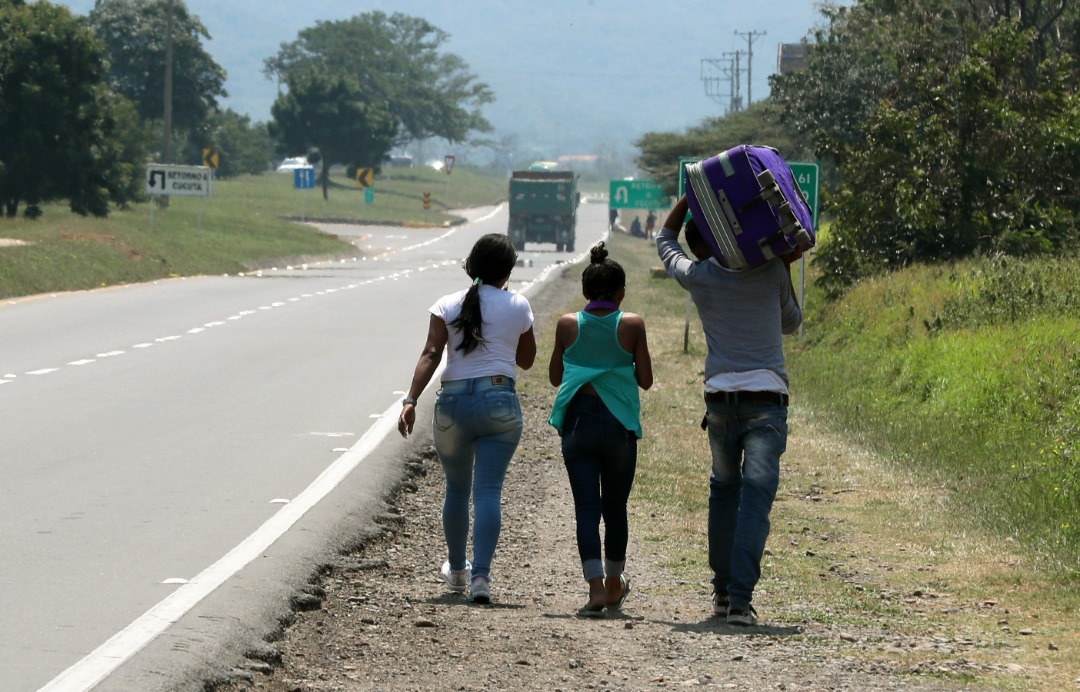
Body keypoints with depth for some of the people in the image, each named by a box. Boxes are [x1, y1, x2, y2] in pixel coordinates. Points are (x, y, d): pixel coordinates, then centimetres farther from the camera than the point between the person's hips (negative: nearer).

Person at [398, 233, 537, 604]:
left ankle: (457, 569, 33)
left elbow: (431, 354, -9)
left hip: (453, 403, 1)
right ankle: (480, 575, -19)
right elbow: (526, 360, 16)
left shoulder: (448, 306, 3)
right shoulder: (518, 306, 4)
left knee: (457, 488, 18)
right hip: (499, 401, -1)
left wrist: (411, 400, -15)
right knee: (488, 491, -6)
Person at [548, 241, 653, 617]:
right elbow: (645, 380, -2)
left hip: (578, 420, 0)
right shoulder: (632, 325, -6)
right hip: (618, 423, 0)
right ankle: (614, 584, 29)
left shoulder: (568, 325, -1)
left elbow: (555, 376, 8)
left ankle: (596, 587, -16)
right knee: (615, 507, 15)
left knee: (586, 507, -2)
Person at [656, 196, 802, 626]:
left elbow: (665, 240, 28)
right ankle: (740, 597, -19)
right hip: (767, 401, -2)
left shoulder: (697, 276, 6)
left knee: (724, 489, 20)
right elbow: (791, 324, 23)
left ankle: (723, 589, 23)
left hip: (720, 398, 2)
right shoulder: (770, 271, 6)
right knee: (756, 496, -8)